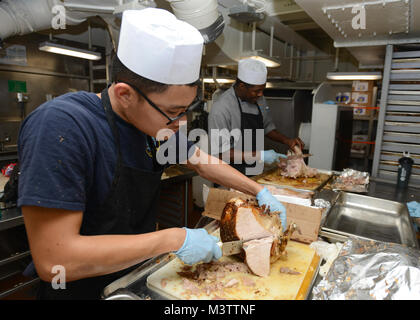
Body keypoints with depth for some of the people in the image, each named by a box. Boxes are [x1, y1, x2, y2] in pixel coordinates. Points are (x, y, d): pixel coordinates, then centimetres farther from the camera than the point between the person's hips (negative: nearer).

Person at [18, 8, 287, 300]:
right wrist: (174, 239, -30)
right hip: (84, 289, -6)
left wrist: (260, 191, 0)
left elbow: (203, 164, 7)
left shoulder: (159, 122, -8)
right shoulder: (61, 126, -29)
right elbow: (53, 260, -32)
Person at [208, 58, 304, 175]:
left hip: (255, 172, 6)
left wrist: (286, 140, 4)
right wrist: (259, 155, -22)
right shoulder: (221, 108, -19)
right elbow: (220, 152, -20)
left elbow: (267, 127, 21)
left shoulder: (259, 99, 5)